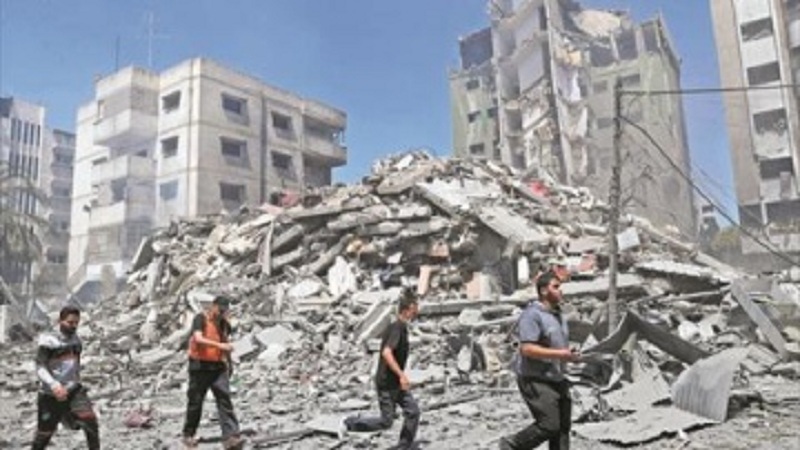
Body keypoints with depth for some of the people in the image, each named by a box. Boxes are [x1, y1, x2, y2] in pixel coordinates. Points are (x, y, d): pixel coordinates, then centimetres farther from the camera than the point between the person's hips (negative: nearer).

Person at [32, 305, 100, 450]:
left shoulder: (76, 340, 6)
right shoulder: (48, 341, -12)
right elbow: (40, 368, -19)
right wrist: (54, 385, -34)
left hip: (73, 390, 4)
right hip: (50, 394, -4)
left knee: (91, 421, -13)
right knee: (44, 434, 10)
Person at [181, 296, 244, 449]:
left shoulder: (225, 324, 9)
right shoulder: (200, 319, -9)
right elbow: (198, 339, -25)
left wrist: (228, 363, 24)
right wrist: (219, 345, -33)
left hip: (218, 367, 4)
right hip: (200, 366, -4)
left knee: (225, 400, -7)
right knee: (195, 402, 7)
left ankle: (231, 437, -11)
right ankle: (188, 435, 27)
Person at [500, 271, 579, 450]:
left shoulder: (558, 314, 15)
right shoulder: (532, 314, -15)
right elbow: (527, 349, -24)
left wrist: (569, 353, 4)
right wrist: (559, 354, -23)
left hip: (557, 379, 9)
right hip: (536, 381, -9)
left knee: (563, 425, 9)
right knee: (549, 425, -10)